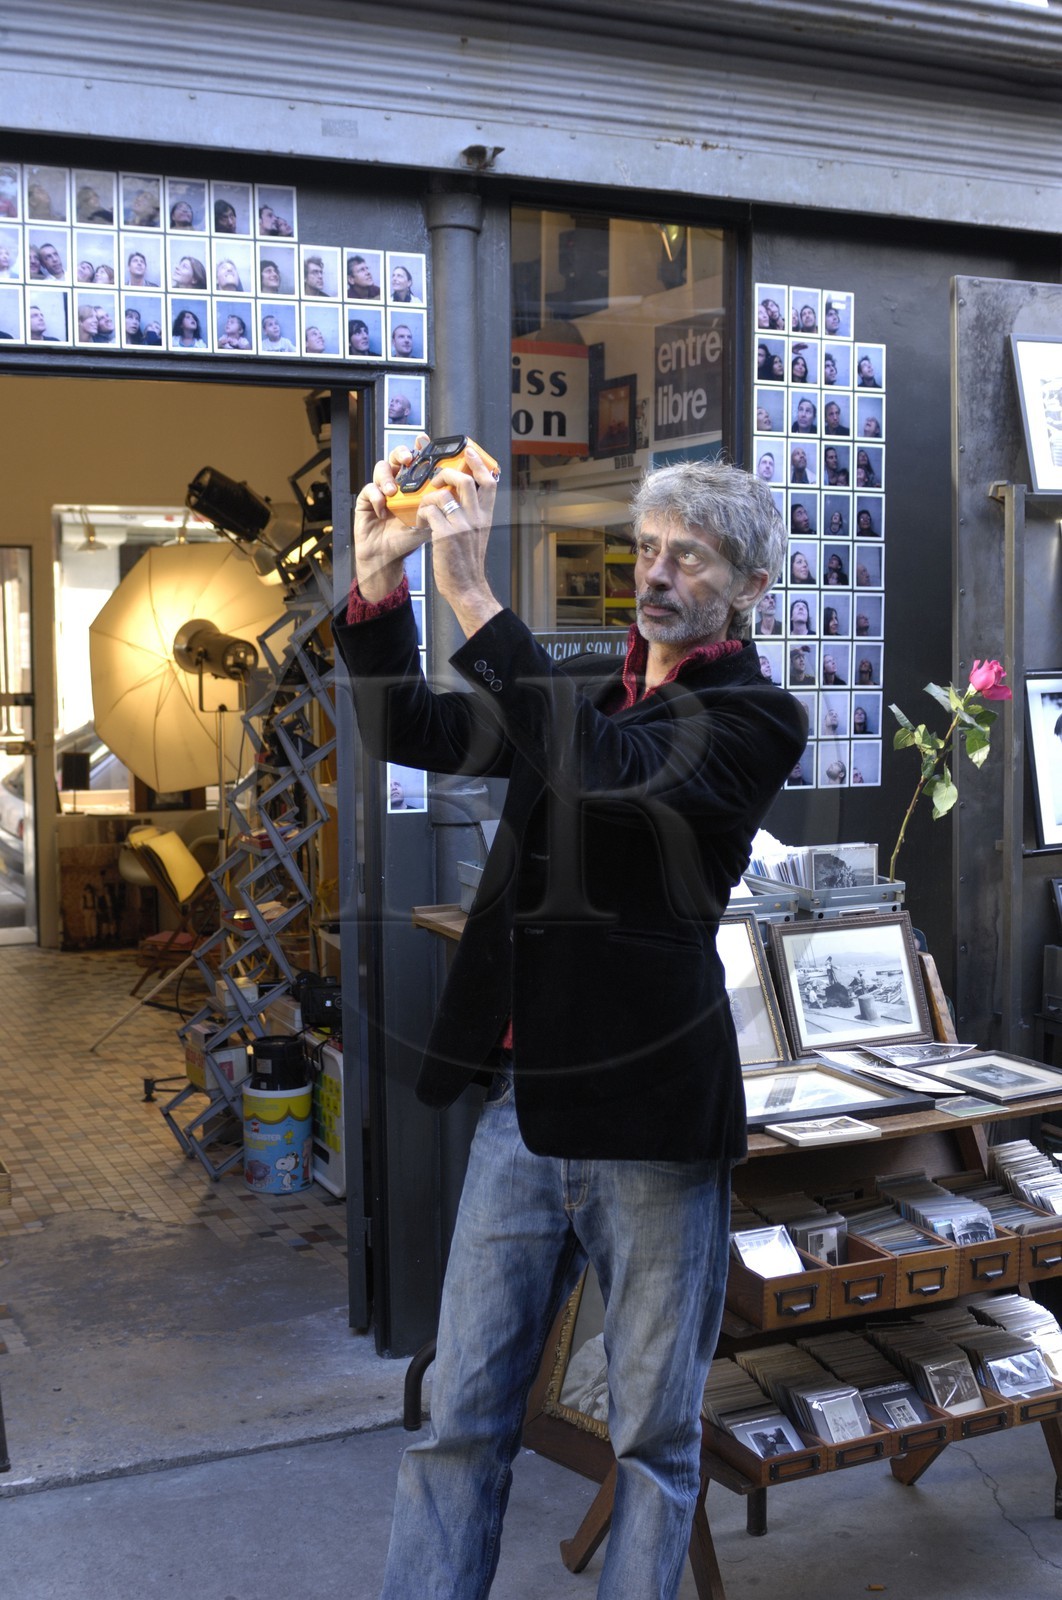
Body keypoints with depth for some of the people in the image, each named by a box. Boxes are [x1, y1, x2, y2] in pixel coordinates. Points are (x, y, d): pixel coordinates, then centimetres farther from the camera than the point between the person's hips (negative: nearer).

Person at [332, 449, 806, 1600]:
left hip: (644, 1113, -5)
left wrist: (473, 596, -27)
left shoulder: (754, 718, -5)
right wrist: (379, 580, -8)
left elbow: (609, 769, -23)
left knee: (654, 1438, 9)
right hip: (523, 1096, 5)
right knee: (461, 1416, 10)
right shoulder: (584, 688, 13)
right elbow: (411, 732, 7)